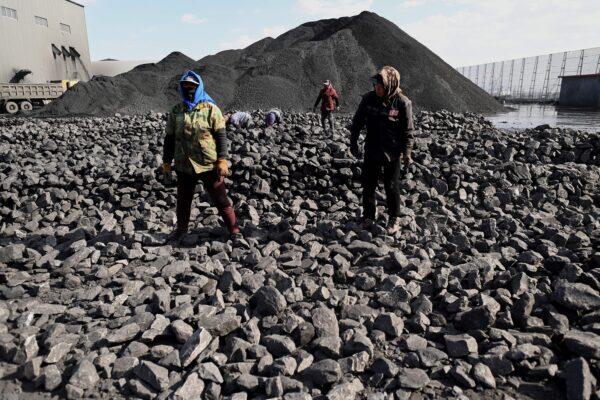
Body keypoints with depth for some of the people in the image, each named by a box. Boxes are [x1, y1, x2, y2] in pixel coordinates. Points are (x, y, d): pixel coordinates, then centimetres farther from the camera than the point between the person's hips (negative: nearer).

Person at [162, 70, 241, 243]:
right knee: (183, 200, 17)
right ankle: (181, 229, 37)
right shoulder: (176, 111, 8)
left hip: (209, 165, -4)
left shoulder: (211, 109, -4)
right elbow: (169, 138, 13)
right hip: (184, 166, 4)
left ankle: (234, 230, 15)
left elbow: (221, 136, -6)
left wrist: (222, 160, -14)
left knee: (220, 199, 2)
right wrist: (166, 161, 11)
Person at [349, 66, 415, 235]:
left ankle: (394, 220, 23)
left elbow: (408, 130, -7)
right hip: (371, 150, 3)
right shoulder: (369, 98, -5)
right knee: (368, 185, 10)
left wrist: (407, 152, -11)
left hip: (392, 152, -3)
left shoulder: (403, 103, -12)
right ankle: (368, 216, 28)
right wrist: (353, 142, 7)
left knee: (392, 187, 6)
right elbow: (357, 121, 6)